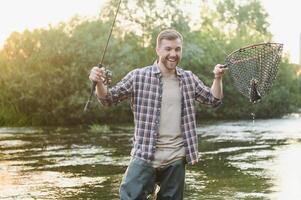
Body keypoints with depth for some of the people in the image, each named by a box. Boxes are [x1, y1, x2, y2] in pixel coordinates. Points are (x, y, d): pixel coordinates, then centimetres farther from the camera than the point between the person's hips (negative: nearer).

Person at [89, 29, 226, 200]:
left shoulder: (189, 79, 8)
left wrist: (218, 78, -1)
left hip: (176, 159, 3)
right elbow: (109, 99, 1)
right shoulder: (138, 76, -3)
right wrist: (99, 83, -19)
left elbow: (214, 100, 17)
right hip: (145, 155, -3)